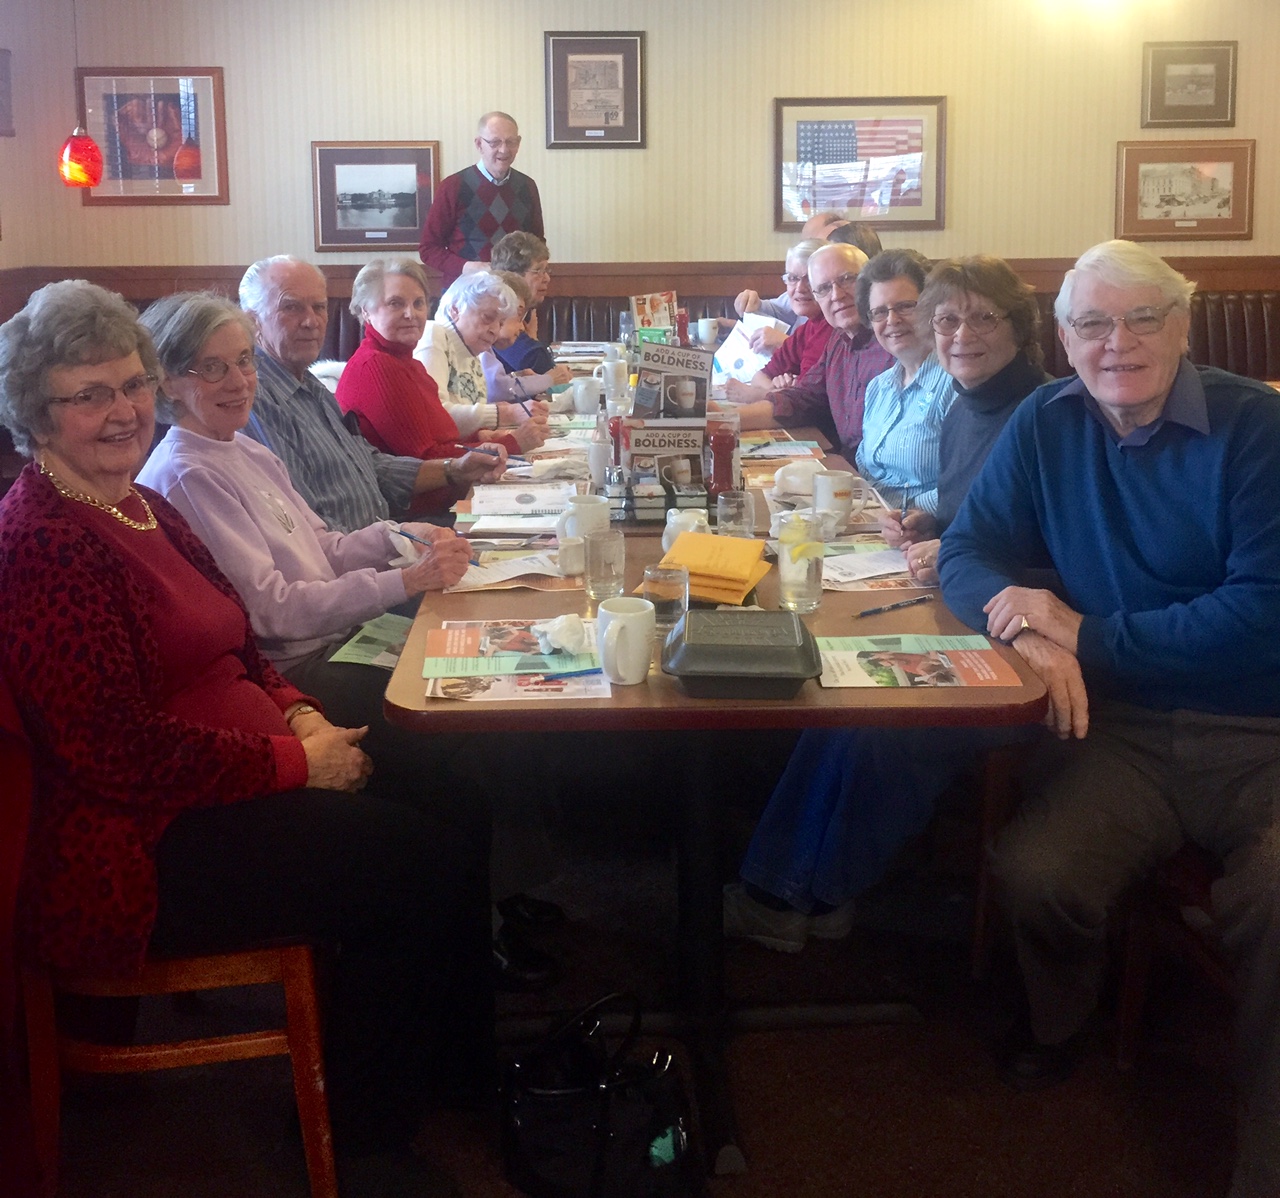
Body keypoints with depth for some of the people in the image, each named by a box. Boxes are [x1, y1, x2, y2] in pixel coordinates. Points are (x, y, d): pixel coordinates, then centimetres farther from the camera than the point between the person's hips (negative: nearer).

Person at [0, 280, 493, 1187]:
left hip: (226, 796, 10)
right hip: (142, 856, -9)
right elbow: (118, 754, -24)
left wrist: (298, 711, 0)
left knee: (453, 829, -3)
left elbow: (231, 652, 20)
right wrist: (294, 761, -17)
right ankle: (367, 1148, 9)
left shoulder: (142, 509, 13)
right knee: (421, 868, -12)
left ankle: (464, 1083, 14)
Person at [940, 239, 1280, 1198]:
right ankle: (1060, 1023, 12)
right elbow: (968, 553, 8)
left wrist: (1087, 636, -13)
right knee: (1035, 871, -26)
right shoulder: (1046, 426, 7)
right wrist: (1014, 611, -16)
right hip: (1122, 727, 3)